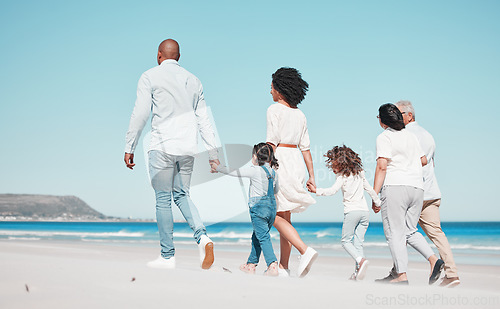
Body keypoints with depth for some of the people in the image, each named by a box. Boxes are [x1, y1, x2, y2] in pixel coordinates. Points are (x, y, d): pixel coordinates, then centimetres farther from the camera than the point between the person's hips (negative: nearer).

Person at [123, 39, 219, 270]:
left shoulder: (150, 76, 0)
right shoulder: (193, 80, 13)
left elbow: (140, 114, -7)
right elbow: (203, 120, 12)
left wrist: (129, 148, -3)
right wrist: (213, 153, 13)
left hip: (163, 146, -5)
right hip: (188, 147, 5)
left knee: (163, 199, 2)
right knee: (181, 194, 17)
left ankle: (167, 257, 7)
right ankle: (202, 237, -6)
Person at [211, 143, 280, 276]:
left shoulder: (255, 170, -10)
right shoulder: (272, 172, 10)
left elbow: (233, 172, -2)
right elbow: (275, 190, 24)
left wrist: (217, 168, 11)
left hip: (258, 206, -7)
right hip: (272, 206, 7)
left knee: (263, 237, -10)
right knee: (257, 236, 17)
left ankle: (272, 265, -21)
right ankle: (251, 264, 26)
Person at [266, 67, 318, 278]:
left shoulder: (274, 110, -6)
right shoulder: (300, 114, 14)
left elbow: (272, 142, -13)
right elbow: (305, 147, 12)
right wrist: (311, 175, 12)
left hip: (280, 160, -7)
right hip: (296, 161, 7)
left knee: (276, 216, -4)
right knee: (285, 217, 12)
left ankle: (305, 250, -22)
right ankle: (283, 267, 14)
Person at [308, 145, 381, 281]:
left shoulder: (342, 176, -4)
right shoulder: (359, 174, 17)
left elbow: (332, 191, -16)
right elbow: (370, 189, 25)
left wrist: (316, 190, -13)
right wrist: (378, 202, 35)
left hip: (352, 211, -6)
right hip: (365, 211, 6)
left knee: (346, 240, 3)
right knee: (358, 242, 6)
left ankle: (361, 260, -21)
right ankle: (358, 272, -3)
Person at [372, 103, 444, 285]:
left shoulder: (385, 137, -3)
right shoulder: (411, 136, 17)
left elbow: (382, 166, -12)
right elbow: (423, 161, 24)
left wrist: (375, 195, -12)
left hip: (395, 187, -7)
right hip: (417, 188, 7)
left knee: (394, 233, -3)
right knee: (409, 231, 15)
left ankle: (402, 276, -9)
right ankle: (433, 259, -3)